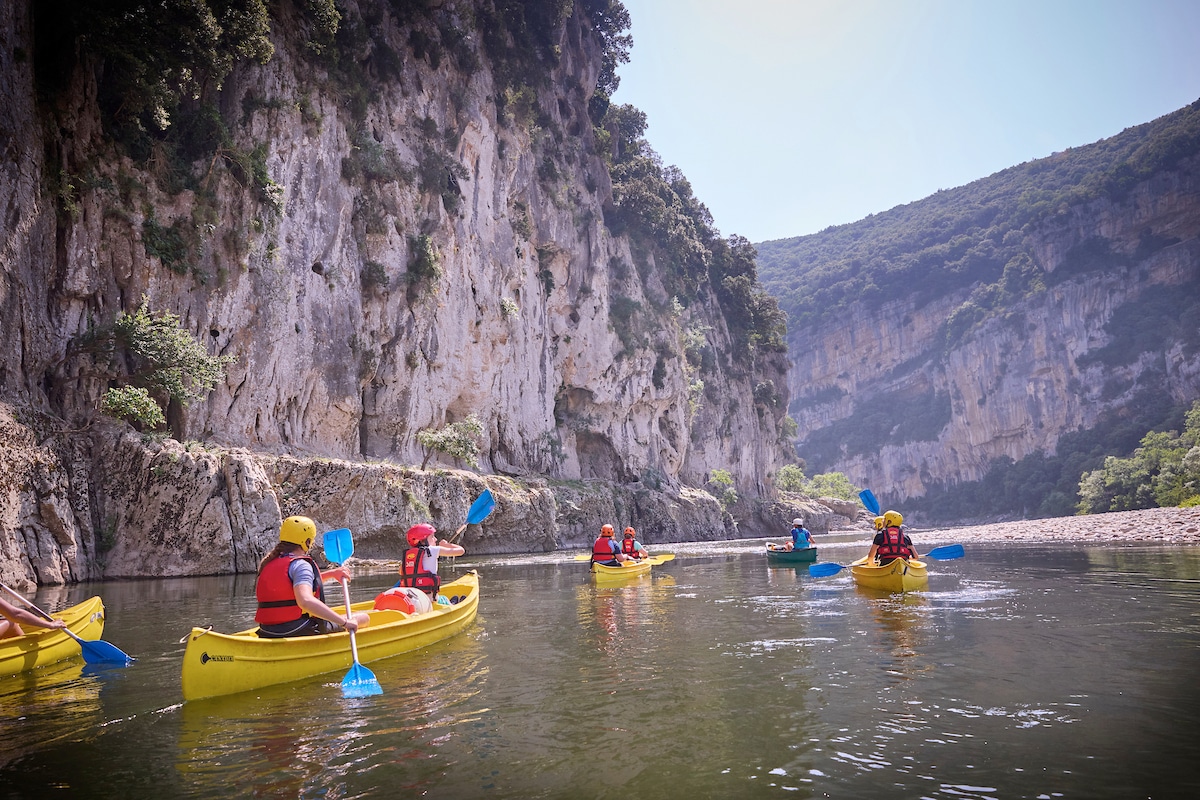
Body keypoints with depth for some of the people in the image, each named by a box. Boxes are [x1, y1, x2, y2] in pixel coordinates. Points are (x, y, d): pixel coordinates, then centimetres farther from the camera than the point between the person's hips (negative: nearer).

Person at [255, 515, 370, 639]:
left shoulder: (268, 563, 13)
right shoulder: (300, 565, -15)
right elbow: (305, 601, -34)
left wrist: (331, 573, 27)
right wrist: (344, 622, -33)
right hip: (300, 633, -9)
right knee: (363, 617, 0)